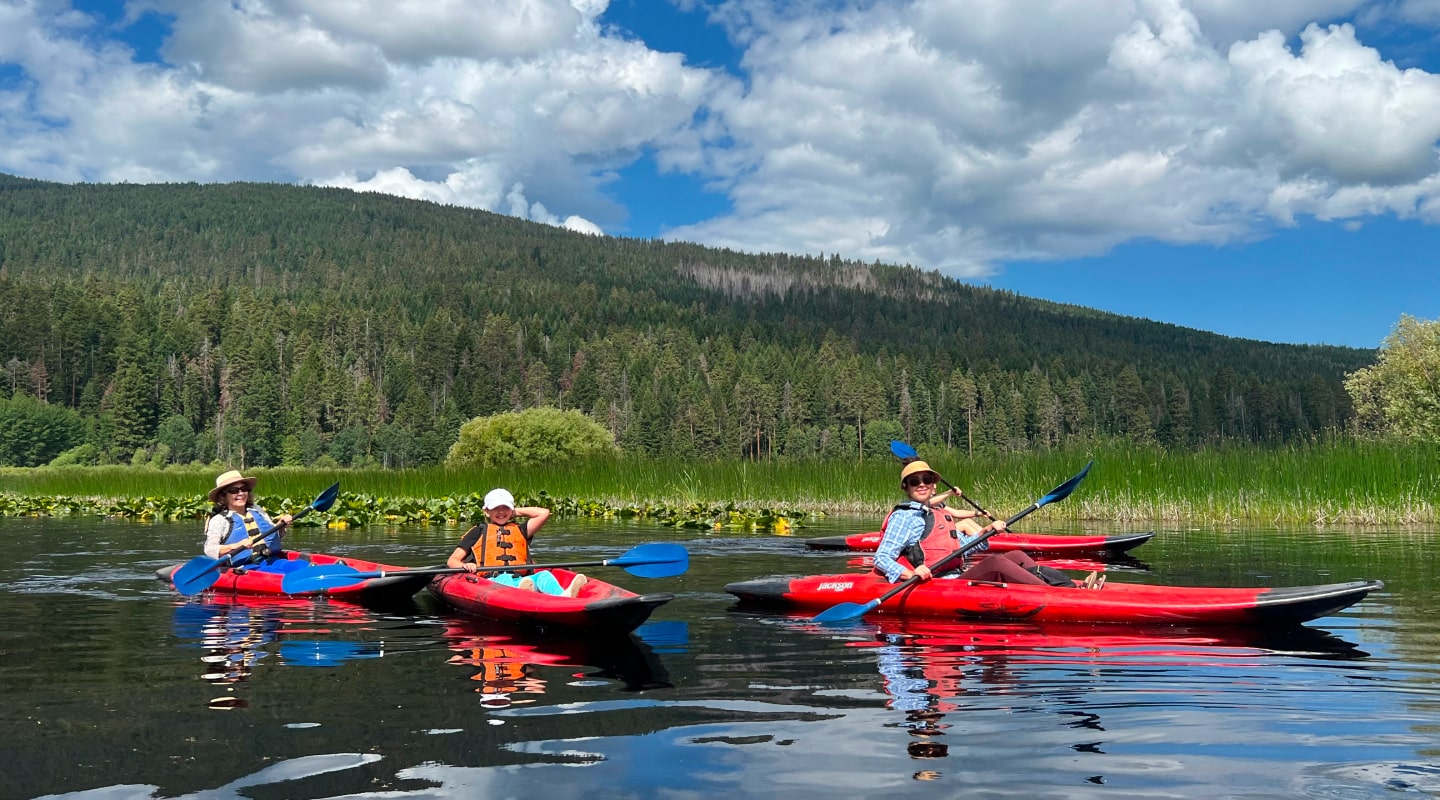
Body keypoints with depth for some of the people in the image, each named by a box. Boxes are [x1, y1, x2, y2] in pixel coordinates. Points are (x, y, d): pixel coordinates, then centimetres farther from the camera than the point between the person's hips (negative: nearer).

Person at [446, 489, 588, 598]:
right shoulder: (479, 532, 23)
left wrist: (517, 512, 30)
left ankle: (563, 597, -61)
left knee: (544, 575, -28)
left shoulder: (519, 530, 31)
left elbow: (544, 513, 20)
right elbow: (451, 561, 17)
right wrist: (464, 565, -8)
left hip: (520, 579, 3)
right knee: (504, 581, -39)